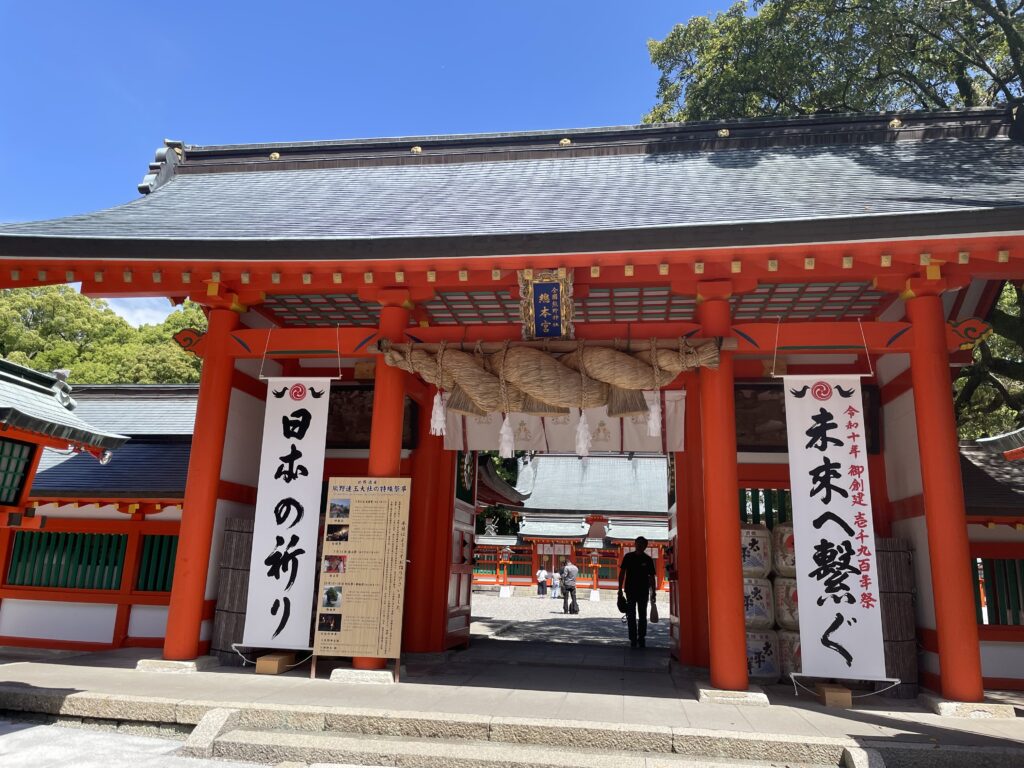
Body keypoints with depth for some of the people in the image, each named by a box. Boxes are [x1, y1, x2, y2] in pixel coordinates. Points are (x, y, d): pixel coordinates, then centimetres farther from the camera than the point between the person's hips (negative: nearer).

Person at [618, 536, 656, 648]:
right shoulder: (628, 557, 0)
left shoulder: (648, 559, 0)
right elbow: (622, 573, 5)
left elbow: (651, 577, 3)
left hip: (643, 591, 0)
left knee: (642, 616, 9)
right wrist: (620, 588, 1)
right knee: (631, 616, 2)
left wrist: (653, 592, -1)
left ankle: (641, 638, 20)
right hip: (630, 591, 0)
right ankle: (633, 639, 8)